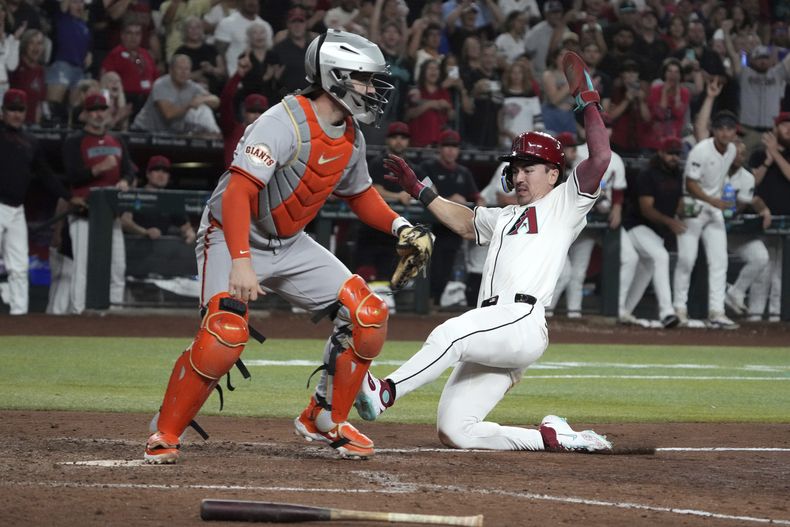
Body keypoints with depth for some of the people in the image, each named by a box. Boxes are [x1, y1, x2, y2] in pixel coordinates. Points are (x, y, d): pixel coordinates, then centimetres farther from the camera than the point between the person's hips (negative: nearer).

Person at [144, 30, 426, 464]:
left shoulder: (351, 138, 1)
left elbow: (359, 193, 20)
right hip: (235, 236, -8)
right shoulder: (284, 123, -25)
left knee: (368, 316, -3)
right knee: (225, 335, -28)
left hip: (291, 244, 8)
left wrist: (399, 225, 3)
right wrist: (241, 261, -44)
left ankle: (324, 420, 13)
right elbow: (238, 191, -34)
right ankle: (165, 433, -11)